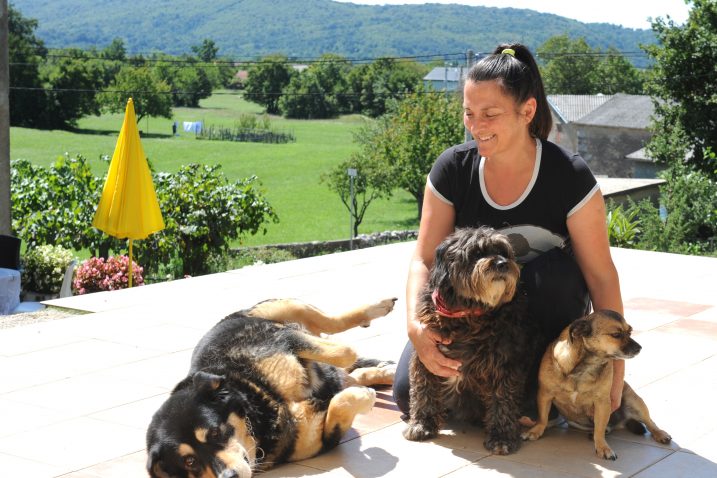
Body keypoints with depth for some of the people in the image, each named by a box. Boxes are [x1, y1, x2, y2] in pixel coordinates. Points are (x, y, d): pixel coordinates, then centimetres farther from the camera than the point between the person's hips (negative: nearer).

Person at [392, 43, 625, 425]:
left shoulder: (568, 176, -21)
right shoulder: (453, 168, -14)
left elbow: (601, 275, -18)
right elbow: (424, 259, -13)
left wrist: (615, 368, -21)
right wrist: (416, 326, -33)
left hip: (544, 308, -1)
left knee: (553, 269, -35)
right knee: (410, 392, -19)